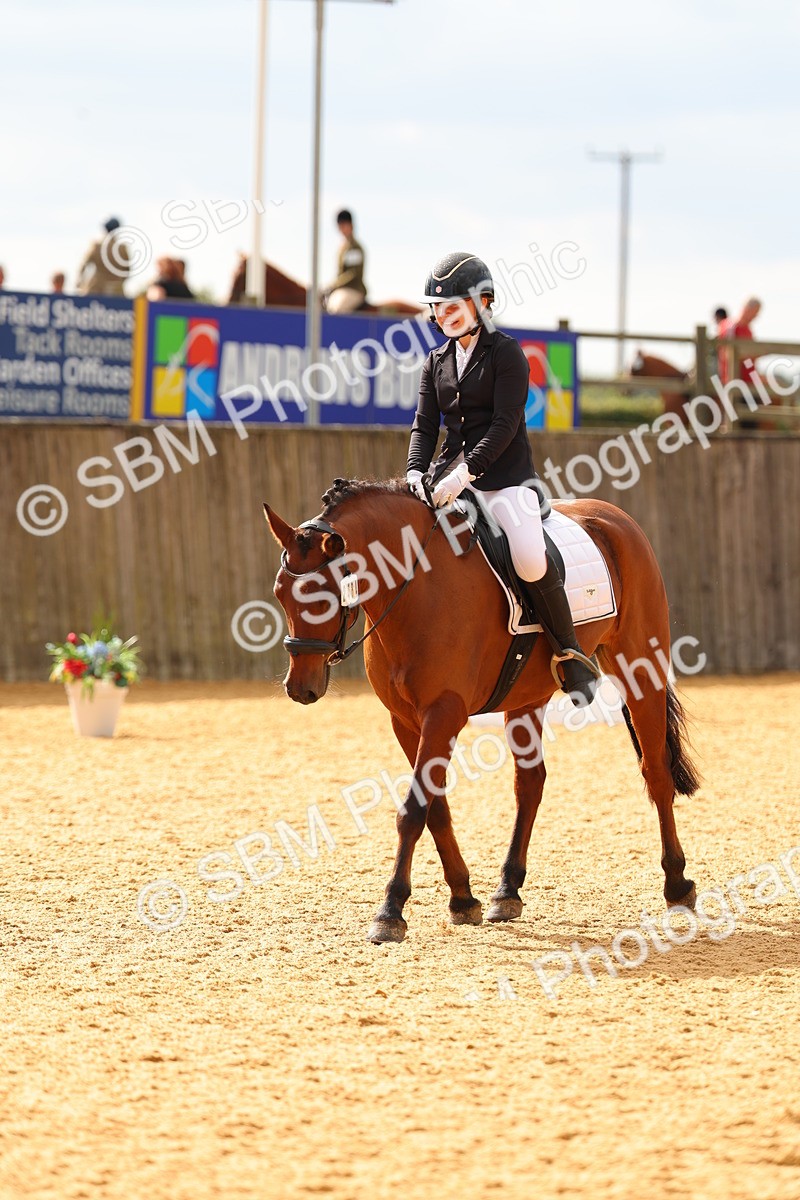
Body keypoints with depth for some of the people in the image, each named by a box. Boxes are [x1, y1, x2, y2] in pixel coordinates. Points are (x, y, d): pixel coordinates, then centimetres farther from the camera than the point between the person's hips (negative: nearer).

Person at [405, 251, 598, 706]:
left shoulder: (505, 352, -5)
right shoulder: (437, 361, 13)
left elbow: (505, 424, -13)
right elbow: (425, 425, 9)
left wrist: (466, 471, -24)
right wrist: (416, 472, -11)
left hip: (505, 477, -6)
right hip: (452, 477, 6)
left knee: (531, 560, -28)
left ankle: (572, 656, -13)